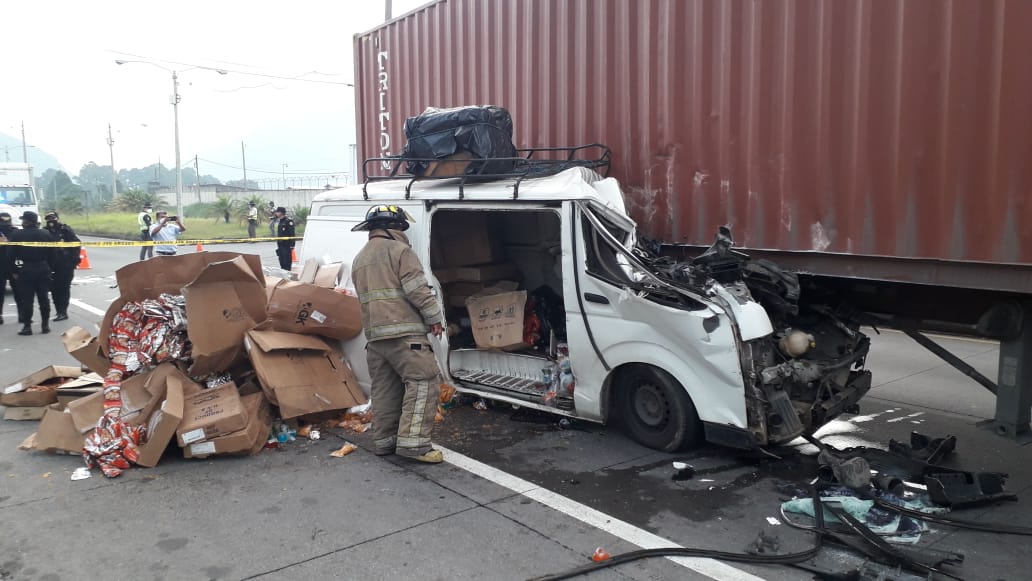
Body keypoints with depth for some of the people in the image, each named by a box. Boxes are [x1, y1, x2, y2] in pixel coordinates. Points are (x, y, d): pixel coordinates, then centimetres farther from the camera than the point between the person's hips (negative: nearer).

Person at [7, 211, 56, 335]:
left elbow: (11, 254, -6)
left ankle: (27, 326, 3)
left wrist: (14, 270, 2)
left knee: (26, 299, 2)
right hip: (43, 269, 3)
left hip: (25, 270, -3)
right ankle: (45, 324, 11)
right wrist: (50, 268, 9)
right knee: (44, 298, 8)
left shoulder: (17, 234, -6)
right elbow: (51, 254, 3)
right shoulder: (46, 234, 2)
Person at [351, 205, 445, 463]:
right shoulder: (400, 251, -4)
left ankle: (384, 441, 16)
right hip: (403, 332, -9)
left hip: (373, 333, 9)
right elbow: (418, 291, -12)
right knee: (423, 381, -8)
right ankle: (412, 442, -14)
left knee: (384, 388, 13)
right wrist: (434, 317, -3)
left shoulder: (359, 259, 23)